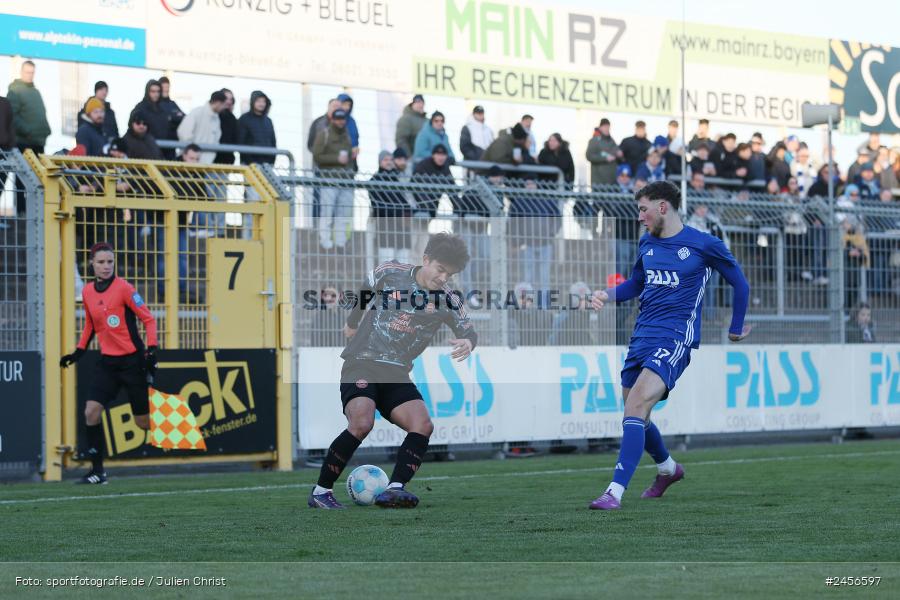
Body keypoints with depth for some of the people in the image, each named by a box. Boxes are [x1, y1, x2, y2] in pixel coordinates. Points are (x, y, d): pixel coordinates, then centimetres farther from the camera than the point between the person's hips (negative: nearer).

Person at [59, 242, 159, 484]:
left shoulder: (123, 288, -11)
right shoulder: (87, 292, 6)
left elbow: (148, 318, -9)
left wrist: (151, 350, -17)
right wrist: (79, 351, 14)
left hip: (132, 360, -5)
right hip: (107, 362, 5)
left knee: (143, 422, -1)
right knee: (91, 412, -10)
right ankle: (97, 471, -4)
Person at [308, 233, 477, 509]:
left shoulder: (446, 300, 3)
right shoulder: (389, 273, -3)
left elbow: (468, 330, -1)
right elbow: (364, 292, 16)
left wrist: (468, 342, -26)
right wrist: (352, 323, 30)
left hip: (397, 374, 4)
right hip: (361, 363, -4)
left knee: (423, 426, -20)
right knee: (362, 422, -28)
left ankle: (394, 489, -26)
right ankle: (320, 492, -18)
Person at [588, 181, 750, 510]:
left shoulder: (704, 245, -5)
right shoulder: (646, 244, 12)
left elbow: (739, 283, 7)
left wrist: (736, 330, 14)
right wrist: (608, 295, 8)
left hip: (675, 339, -7)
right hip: (642, 336, 7)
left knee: (636, 404, -24)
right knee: (634, 414, 12)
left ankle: (615, 492, -29)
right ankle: (668, 468, 43)